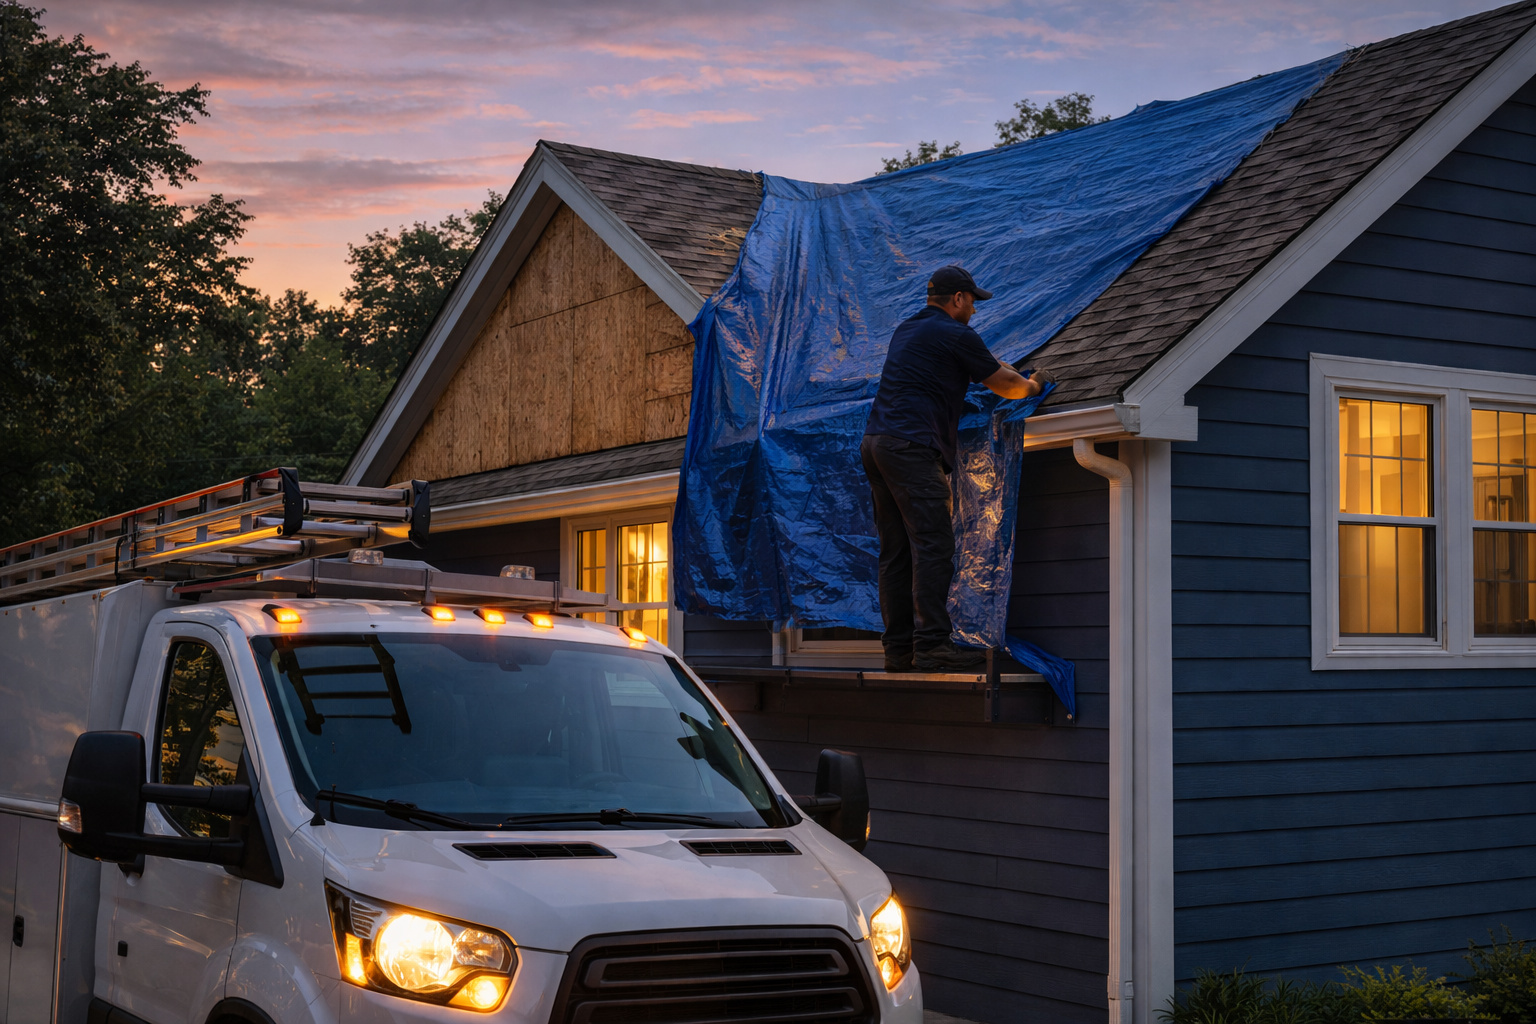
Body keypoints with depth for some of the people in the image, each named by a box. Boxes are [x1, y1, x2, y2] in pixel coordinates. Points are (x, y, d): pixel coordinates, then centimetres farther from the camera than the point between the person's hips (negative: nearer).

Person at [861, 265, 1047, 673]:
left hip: (874, 442, 9)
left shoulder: (908, 329, 24)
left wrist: (994, 365, 50)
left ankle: (898, 649, 6)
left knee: (896, 551, 8)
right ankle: (930, 645, -18)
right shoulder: (957, 336, -2)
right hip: (910, 445, -9)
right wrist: (1032, 385, 28)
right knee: (933, 546, -12)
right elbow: (1005, 386, 8)